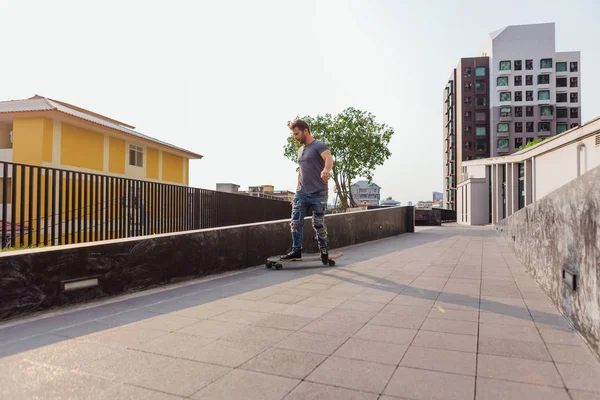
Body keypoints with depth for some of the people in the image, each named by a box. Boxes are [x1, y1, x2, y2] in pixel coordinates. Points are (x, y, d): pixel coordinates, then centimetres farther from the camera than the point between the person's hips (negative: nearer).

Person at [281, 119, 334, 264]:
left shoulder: (319, 146, -8)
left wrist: (326, 170, -51)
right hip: (301, 193, 6)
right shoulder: (300, 150, 18)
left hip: (318, 194, -6)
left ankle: (323, 250, 22)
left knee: (318, 224, 2)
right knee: (295, 222, -2)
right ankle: (296, 251, 8)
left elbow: (329, 158, -28)